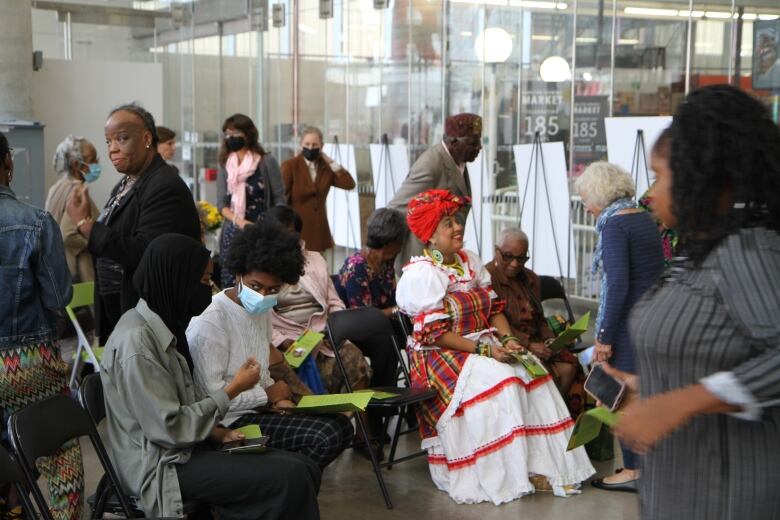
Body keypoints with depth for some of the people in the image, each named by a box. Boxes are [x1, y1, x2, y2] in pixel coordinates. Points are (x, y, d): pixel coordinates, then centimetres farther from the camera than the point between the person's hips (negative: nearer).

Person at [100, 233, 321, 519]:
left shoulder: (156, 324, 9)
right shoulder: (136, 341, -21)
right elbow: (168, 429, -22)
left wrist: (213, 430, 1)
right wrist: (233, 389, -15)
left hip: (180, 448, 9)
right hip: (160, 465, -9)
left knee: (304, 468, -3)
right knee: (290, 478, -20)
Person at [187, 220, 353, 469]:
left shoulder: (262, 310, 10)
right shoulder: (209, 322, -20)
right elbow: (212, 395, -23)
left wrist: (278, 397, -2)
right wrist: (269, 395, -11)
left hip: (263, 408, 9)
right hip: (232, 422, -9)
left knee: (341, 425, 1)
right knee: (325, 435, -21)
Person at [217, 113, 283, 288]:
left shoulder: (266, 162, -2)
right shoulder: (225, 164, 10)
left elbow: (279, 200, -1)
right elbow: (221, 203, 7)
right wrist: (239, 221, -11)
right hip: (233, 232, 4)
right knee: (230, 286, 1)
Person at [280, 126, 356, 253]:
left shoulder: (326, 167, 8)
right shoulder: (290, 166, -5)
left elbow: (349, 184, -4)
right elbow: (281, 197, -7)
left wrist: (331, 162, -6)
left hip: (319, 230, 5)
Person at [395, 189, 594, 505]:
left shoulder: (470, 261, 10)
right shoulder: (422, 273, -14)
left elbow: (494, 308, 11)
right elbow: (433, 334, -19)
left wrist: (507, 339, -8)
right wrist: (484, 350, -23)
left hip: (482, 346, 7)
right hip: (442, 356, -7)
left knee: (532, 375, -14)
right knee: (501, 383, -28)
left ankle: (542, 466, -12)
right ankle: (506, 478, -20)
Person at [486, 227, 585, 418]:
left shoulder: (530, 279, 19)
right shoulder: (487, 278, -9)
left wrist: (549, 339, 1)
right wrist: (529, 345, -22)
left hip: (535, 343, 7)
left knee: (569, 366, -18)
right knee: (545, 372, -29)